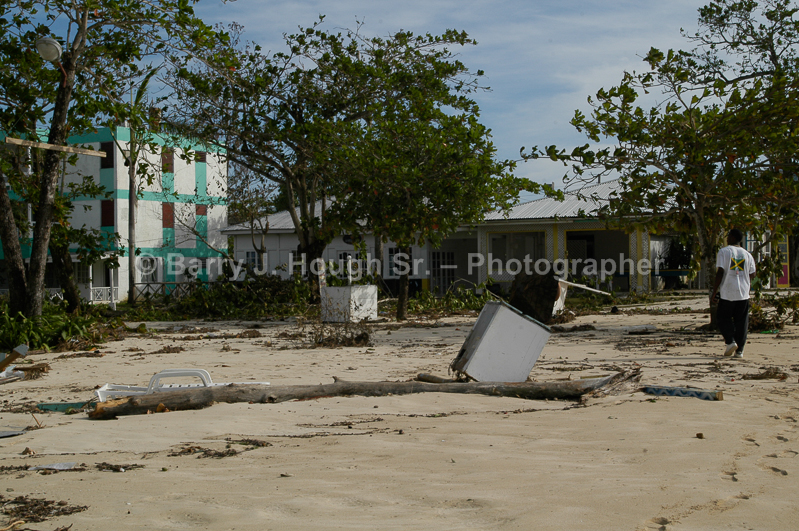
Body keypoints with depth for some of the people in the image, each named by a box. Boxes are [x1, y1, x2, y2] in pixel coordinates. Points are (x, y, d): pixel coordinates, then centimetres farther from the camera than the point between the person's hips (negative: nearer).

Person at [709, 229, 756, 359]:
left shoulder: (724, 251, -3)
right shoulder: (747, 254, 10)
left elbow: (720, 272, -10)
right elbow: (752, 275, 9)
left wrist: (714, 291, -6)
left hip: (727, 293, -4)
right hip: (743, 294, 4)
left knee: (723, 318, 10)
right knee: (741, 321, 7)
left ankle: (730, 341, -8)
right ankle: (739, 350, 5)